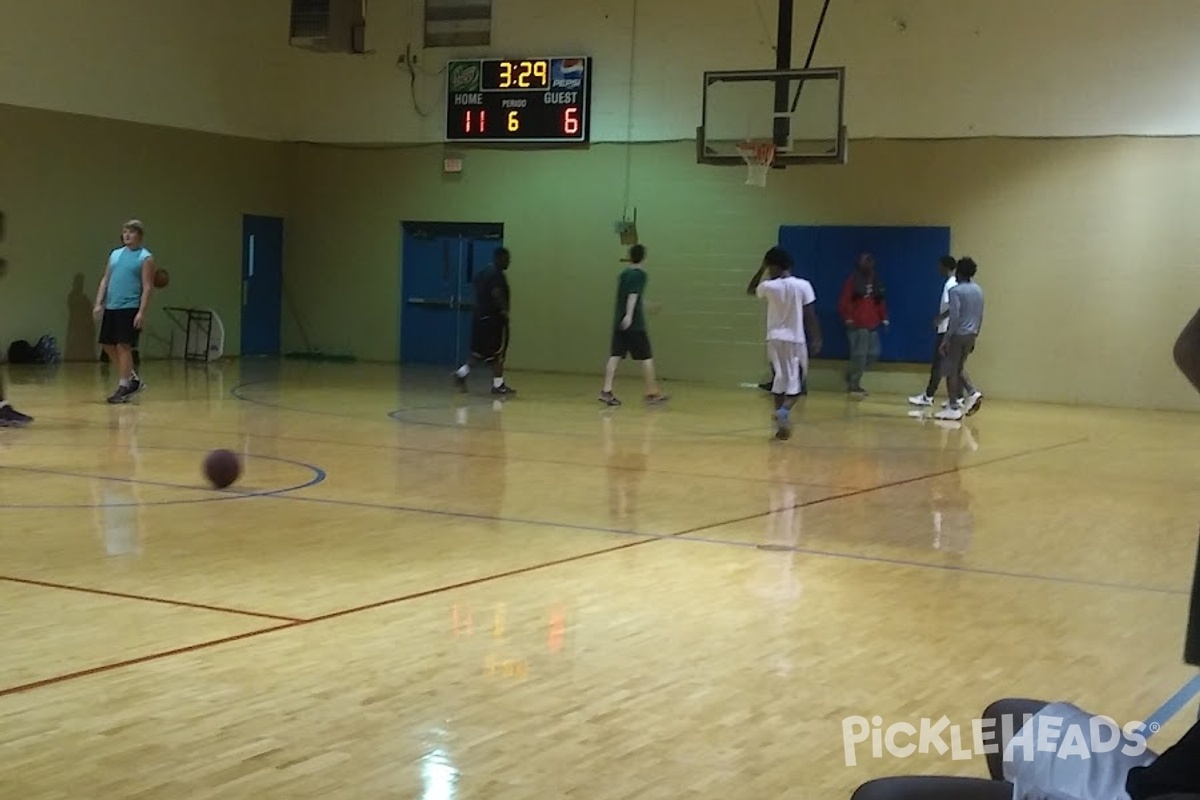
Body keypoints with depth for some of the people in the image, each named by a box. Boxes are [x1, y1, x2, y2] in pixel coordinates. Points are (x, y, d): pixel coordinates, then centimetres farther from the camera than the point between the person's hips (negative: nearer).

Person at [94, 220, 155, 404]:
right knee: (108, 346, 9)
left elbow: (148, 287, -9)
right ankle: (133, 379, 22)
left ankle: (123, 387, -1)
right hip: (111, 307, 7)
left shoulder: (145, 257, -3)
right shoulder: (115, 254, 15)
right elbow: (105, 280, 16)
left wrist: (142, 312, -17)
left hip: (130, 308, -7)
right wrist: (99, 303, 5)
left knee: (123, 346, -9)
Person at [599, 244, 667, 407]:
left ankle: (606, 391, -4)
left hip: (619, 322, 7)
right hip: (634, 323, -7)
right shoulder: (640, 274, -7)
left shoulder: (624, 273, 16)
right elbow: (633, 295, -21)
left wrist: (646, 306, 45)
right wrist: (629, 315, -29)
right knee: (647, 357, 3)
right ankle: (652, 393, 7)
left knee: (615, 356, 4)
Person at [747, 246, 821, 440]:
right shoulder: (803, 286, -6)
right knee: (796, 382, 6)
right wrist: (816, 339, 1)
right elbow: (810, 315, -5)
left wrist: (762, 268, 15)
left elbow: (750, 290, 17)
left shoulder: (769, 286, -5)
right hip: (796, 340, -1)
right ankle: (784, 410, -22)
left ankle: (781, 424, 8)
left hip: (775, 339, 1)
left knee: (780, 379, 10)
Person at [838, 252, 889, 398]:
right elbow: (844, 301, -7)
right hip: (857, 325, -7)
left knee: (873, 354, 7)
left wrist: (884, 318, 10)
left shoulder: (875, 281, 13)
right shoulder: (853, 280, -5)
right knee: (859, 355, -8)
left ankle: (851, 376, 25)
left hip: (872, 325, 7)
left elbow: (881, 301, 18)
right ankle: (854, 386, 1)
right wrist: (848, 318, -13)